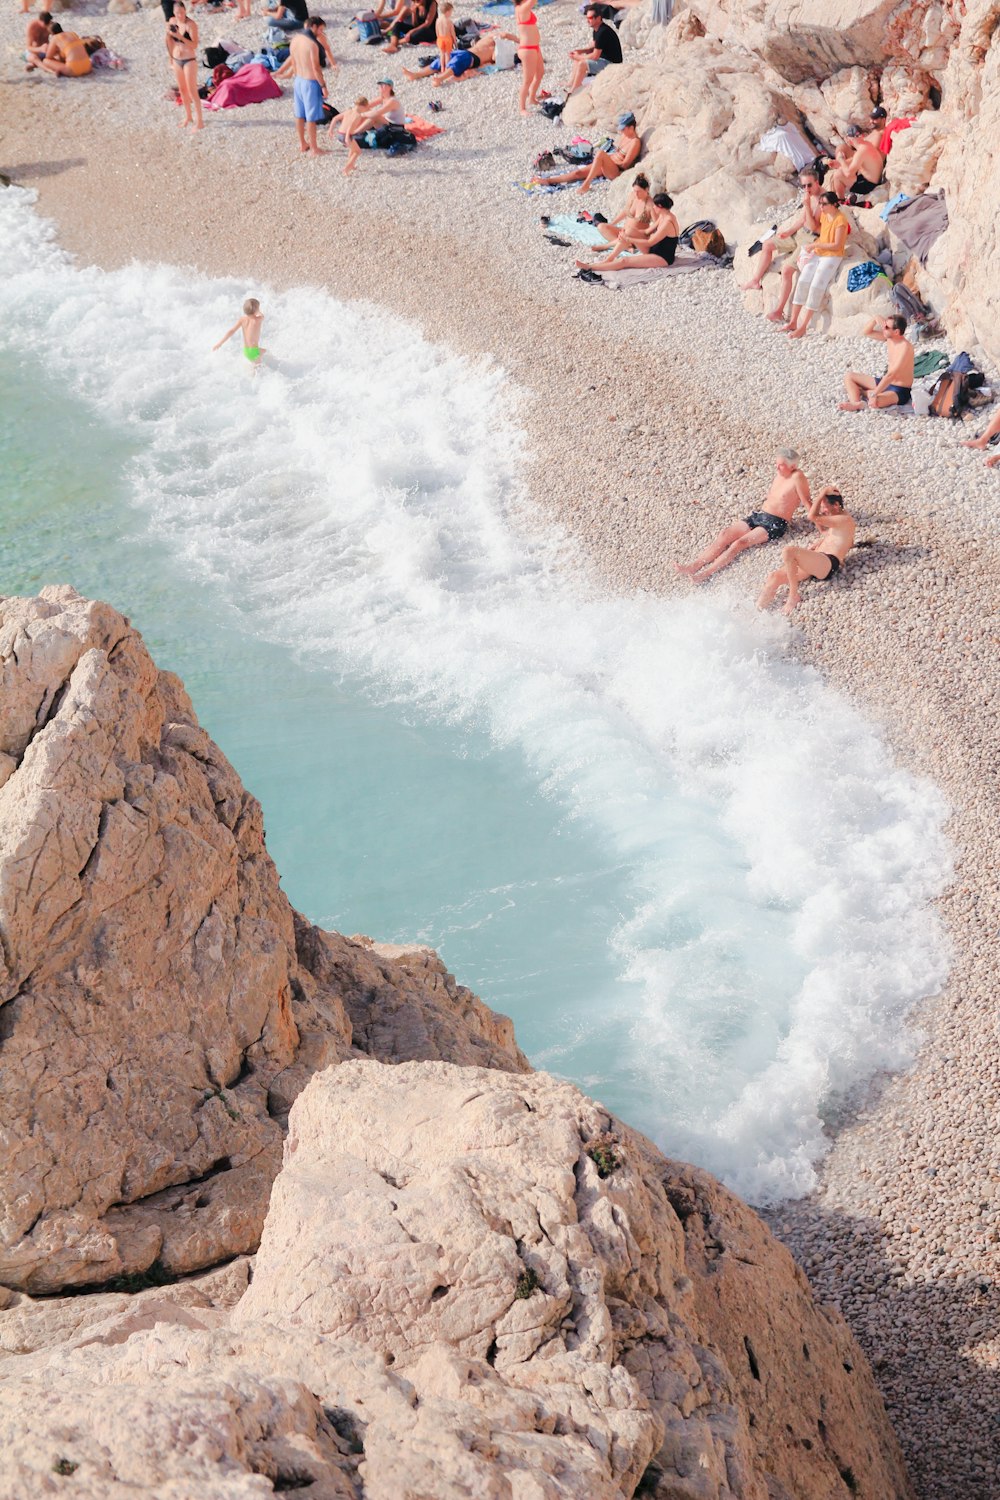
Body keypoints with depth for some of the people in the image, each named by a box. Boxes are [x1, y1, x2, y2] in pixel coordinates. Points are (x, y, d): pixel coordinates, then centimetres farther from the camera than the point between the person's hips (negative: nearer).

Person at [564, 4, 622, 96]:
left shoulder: (603, 32, -25)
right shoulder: (597, 29, 5)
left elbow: (595, 56, -24)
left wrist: (578, 57, -13)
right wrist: (581, 50, 0)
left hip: (612, 64, -11)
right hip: (604, 59, 11)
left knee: (582, 64, -24)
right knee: (577, 61, 13)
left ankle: (571, 93, -14)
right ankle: (569, 86, 12)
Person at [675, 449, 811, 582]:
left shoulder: (797, 477, -11)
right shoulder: (778, 473, 13)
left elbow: (807, 503, -10)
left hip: (775, 524, -8)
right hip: (759, 515, 8)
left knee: (740, 543, -25)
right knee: (724, 535, -12)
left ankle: (705, 573, -36)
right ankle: (693, 566, -23)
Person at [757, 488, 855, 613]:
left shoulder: (845, 520, -7)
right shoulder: (836, 518, 24)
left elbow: (812, 517, -15)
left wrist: (822, 494, -6)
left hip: (829, 564, -10)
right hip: (816, 562, 10)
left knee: (788, 551, -32)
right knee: (774, 576, -11)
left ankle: (793, 595, -23)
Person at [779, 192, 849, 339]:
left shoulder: (840, 220, -14)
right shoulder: (824, 215, 10)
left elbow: (837, 245, -17)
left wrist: (815, 245, -15)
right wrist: (811, 249, 3)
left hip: (832, 256, -7)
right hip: (818, 254, 7)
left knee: (816, 286, -23)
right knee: (802, 281, -15)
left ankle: (803, 327, -21)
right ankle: (793, 322, -14)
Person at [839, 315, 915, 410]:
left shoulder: (905, 347, -26)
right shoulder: (889, 337, 0)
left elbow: (891, 375, -31)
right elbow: (866, 332, 8)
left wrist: (874, 394, -34)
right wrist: (875, 319, -12)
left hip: (899, 391, -9)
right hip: (886, 383, 9)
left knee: (875, 401, -40)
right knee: (849, 376, 8)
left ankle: (860, 392, -4)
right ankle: (857, 403, -19)